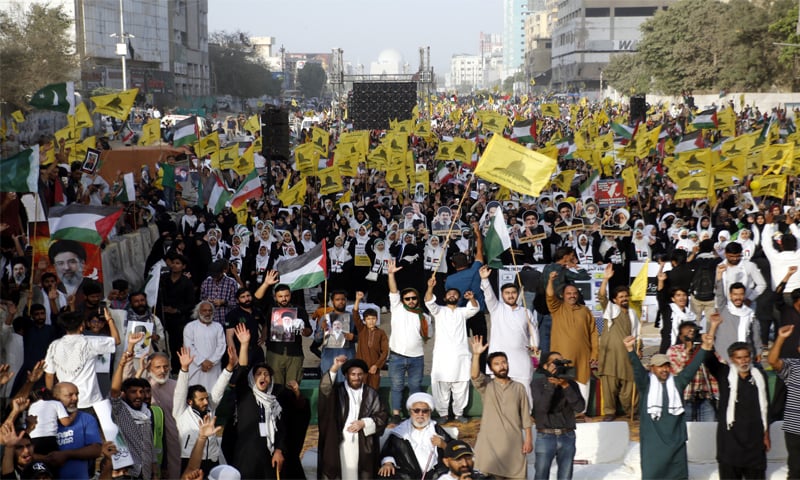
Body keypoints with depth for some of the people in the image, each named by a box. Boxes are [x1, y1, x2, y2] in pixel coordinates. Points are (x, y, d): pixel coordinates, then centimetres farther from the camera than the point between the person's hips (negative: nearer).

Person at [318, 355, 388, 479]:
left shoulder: (371, 394, 10)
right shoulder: (337, 390, 4)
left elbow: (382, 416, 5)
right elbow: (324, 388, -18)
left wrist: (364, 423, -11)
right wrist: (334, 368, -32)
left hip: (363, 444, 1)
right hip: (338, 441, -1)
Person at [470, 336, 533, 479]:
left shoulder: (519, 388, 8)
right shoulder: (486, 386, 3)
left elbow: (525, 416, 7)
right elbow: (474, 376, -19)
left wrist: (529, 439, 0)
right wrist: (476, 355, -32)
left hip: (514, 442, 2)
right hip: (490, 442, -1)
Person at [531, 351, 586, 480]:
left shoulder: (571, 383, 7)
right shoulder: (537, 382, -1)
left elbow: (580, 407, -8)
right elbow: (541, 408, -16)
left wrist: (566, 386, -18)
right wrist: (551, 384, -20)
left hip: (567, 437, 3)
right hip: (545, 436, -2)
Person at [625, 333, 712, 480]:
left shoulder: (677, 383, 8)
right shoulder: (646, 384, 0)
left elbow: (692, 368, 1)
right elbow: (637, 368, -15)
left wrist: (705, 348, -11)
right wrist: (631, 350, -33)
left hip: (676, 441, 3)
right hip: (653, 444, -3)